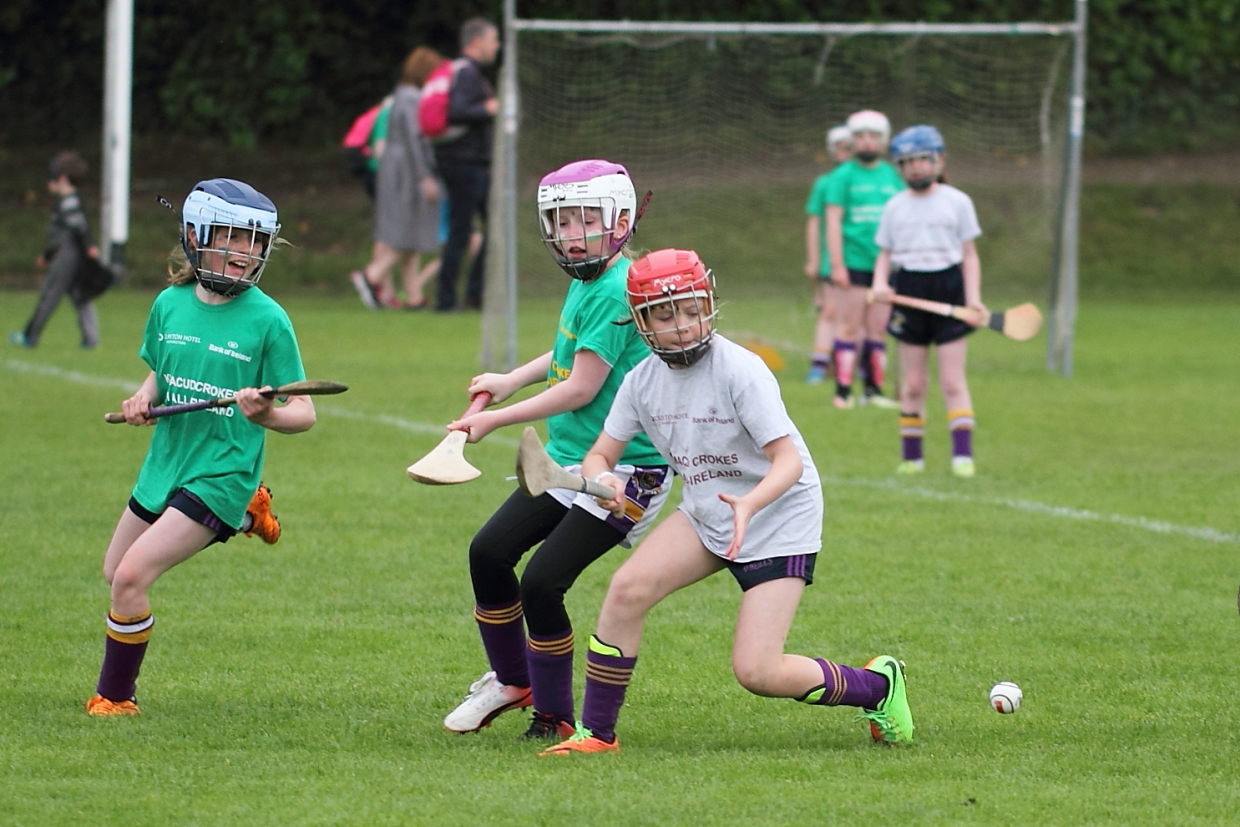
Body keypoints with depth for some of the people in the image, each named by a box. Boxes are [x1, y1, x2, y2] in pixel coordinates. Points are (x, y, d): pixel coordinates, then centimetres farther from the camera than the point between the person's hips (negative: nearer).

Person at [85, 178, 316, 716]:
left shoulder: (267, 320, -14)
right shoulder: (170, 305, 1)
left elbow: (303, 414, -12)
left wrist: (266, 415, -33)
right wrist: (143, 400, -4)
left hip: (220, 475, -7)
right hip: (165, 465, 7)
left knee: (132, 577, -17)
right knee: (114, 573, 23)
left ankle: (115, 696, 3)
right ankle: (242, 516, 35)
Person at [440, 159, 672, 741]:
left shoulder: (615, 293, -19)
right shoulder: (584, 283, 9)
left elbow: (581, 388, -20)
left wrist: (494, 420, -12)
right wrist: (511, 381, 26)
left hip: (624, 473, -9)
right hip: (566, 459, 9)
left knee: (542, 583, -15)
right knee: (489, 553, 7)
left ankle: (554, 717, 2)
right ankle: (512, 681, 27)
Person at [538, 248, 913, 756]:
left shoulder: (740, 371, -23)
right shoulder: (643, 380, -5)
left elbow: (788, 460, -26)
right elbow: (600, 455, -1)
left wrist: (749, 504, -46)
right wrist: (603, 480, -27)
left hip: (780, 517, -6)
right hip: (706, 514, 6)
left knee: (757, 672, -13)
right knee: (627, 589, -16)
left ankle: (877, 685, 12)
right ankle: (596, 733, -3)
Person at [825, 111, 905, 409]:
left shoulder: (893, 177, 13)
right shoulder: (844, 176, 1)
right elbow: (833, 220, -3)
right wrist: (837, 264, -10)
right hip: (854, 262, -4)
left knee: (878, 328, 4)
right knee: (851, 326, -5)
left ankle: (873, 388, 8)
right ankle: (843, 390, -4)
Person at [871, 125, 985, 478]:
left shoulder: (957, 202, 4)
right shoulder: (895, 207, 10)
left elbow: (969, 255, 4)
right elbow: (885, 253, 13)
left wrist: (973, 298, -8)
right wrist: (880, 282, -8)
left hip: (949, 290, -2)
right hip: (909, 291, 2)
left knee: (953, 382, -7)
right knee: (913, 383, 3)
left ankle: (962, 455, -10)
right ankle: (911, 456, 9)